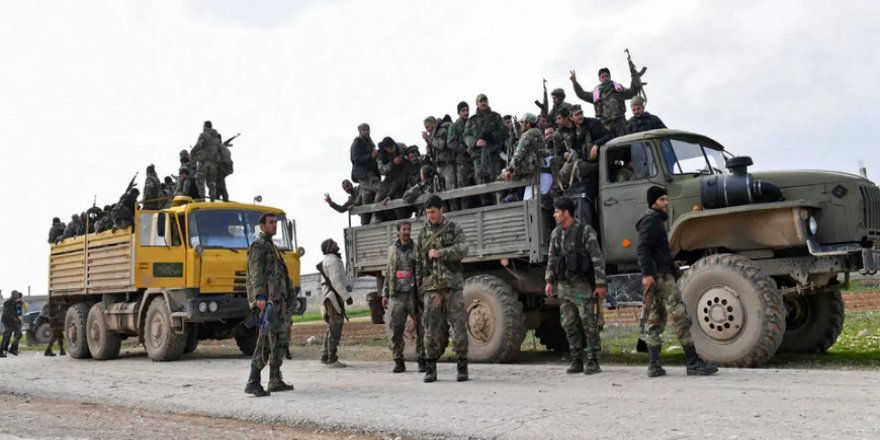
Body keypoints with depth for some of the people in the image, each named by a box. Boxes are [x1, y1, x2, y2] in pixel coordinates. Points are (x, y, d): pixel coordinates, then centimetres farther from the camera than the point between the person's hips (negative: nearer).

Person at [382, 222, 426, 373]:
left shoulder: (417, 249, 5)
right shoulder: (392, 250, 13)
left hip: (414, 294, -2)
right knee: (396, 329, -1)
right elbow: (388, 274, 16)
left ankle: (422, 361, 6)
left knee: (421, 328, -3)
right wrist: (385, 294, 10)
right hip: (397, 295, 2)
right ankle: (398, 362, 8)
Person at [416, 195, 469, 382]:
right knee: (432, 327, 0)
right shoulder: (423, 233, 14)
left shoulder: (455, 229, 6)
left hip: (452, 284, -2)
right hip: (431, 286, 2)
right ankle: (431, 369, 6)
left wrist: (440, 253, -21)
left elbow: (462, 249, -11)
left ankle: (462, 367, 3)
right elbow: (419, 262, 15)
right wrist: (419, 286, 11)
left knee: (459, 325, -4)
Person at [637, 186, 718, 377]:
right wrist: (647, 274, -28)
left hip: (656, 276, 11)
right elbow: (643, 248, -20)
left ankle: (654, 365, 6)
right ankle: (694, 363, -11)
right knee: (680, 317, -11)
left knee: (655, 321, 7)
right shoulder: (651, 220, -9)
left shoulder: (656, 220, 23)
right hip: (660, 276, -11)